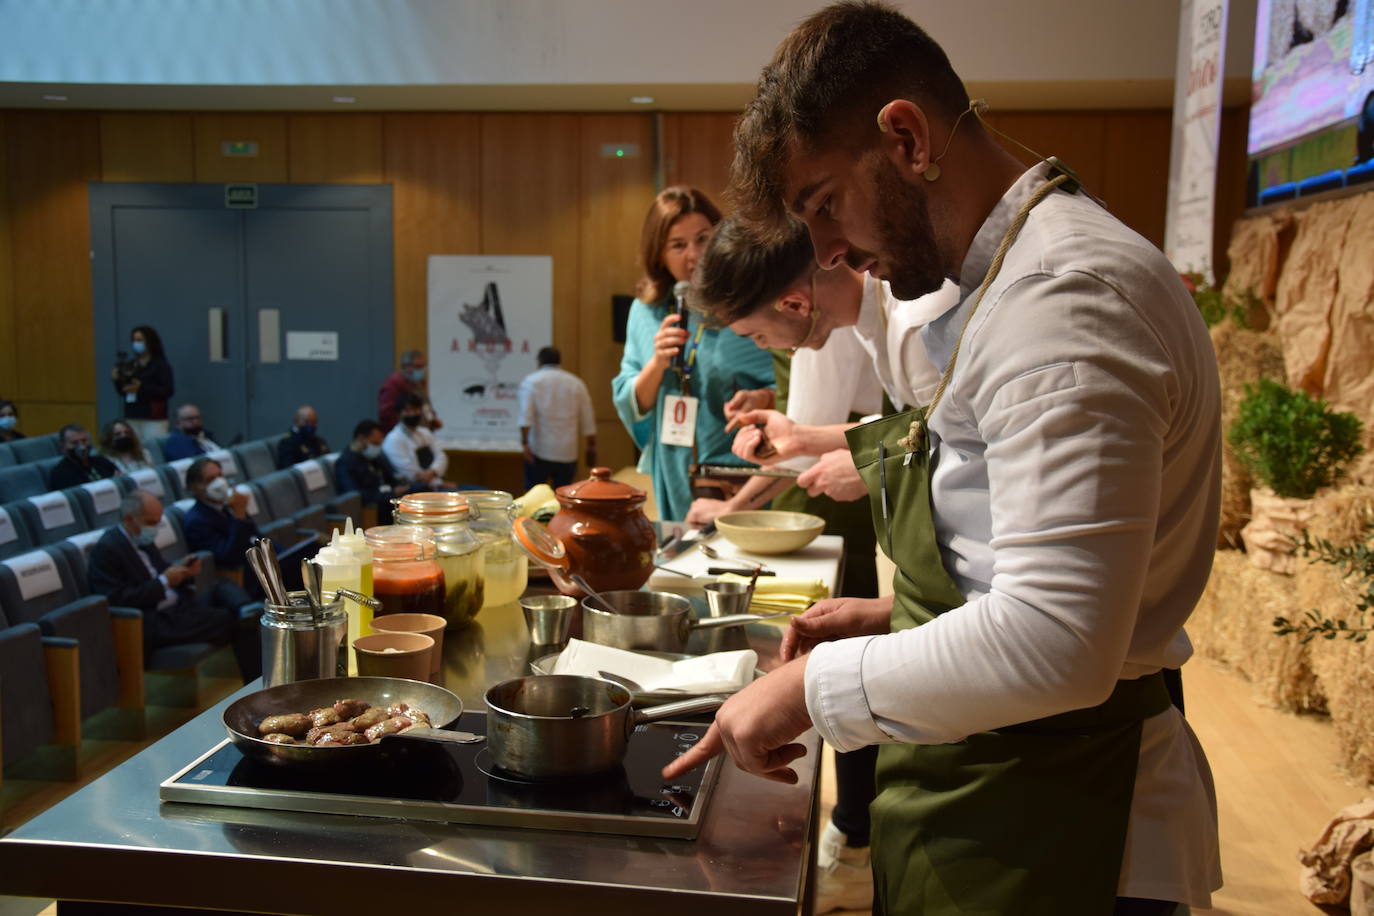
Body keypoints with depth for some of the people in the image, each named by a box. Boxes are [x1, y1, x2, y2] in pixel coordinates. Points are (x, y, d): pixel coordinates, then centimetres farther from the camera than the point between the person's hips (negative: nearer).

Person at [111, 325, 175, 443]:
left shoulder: (161, 365, -2)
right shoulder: (130, 366, 12)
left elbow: (168, 391, -12)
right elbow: (123, 393, 19)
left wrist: (141, 388, -17)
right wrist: (117, 381, 0)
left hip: (154, 420, -4)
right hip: (132, 418, 5)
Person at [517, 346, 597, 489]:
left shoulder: (530, 381, 1)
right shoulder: (576, 383, 9)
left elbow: (526, 415, -12)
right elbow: (588, 420, 8)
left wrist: (525, 443, -15)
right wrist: (591, 447, 16)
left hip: (539, 452, -2)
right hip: (568, 453, 2)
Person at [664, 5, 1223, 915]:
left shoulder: (1066, 292, -23)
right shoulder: (1013, 273, 11)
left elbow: (1055, 642, -30)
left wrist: (811, 688, -19)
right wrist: (898, 615, 10)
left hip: (1038, 839, -9)